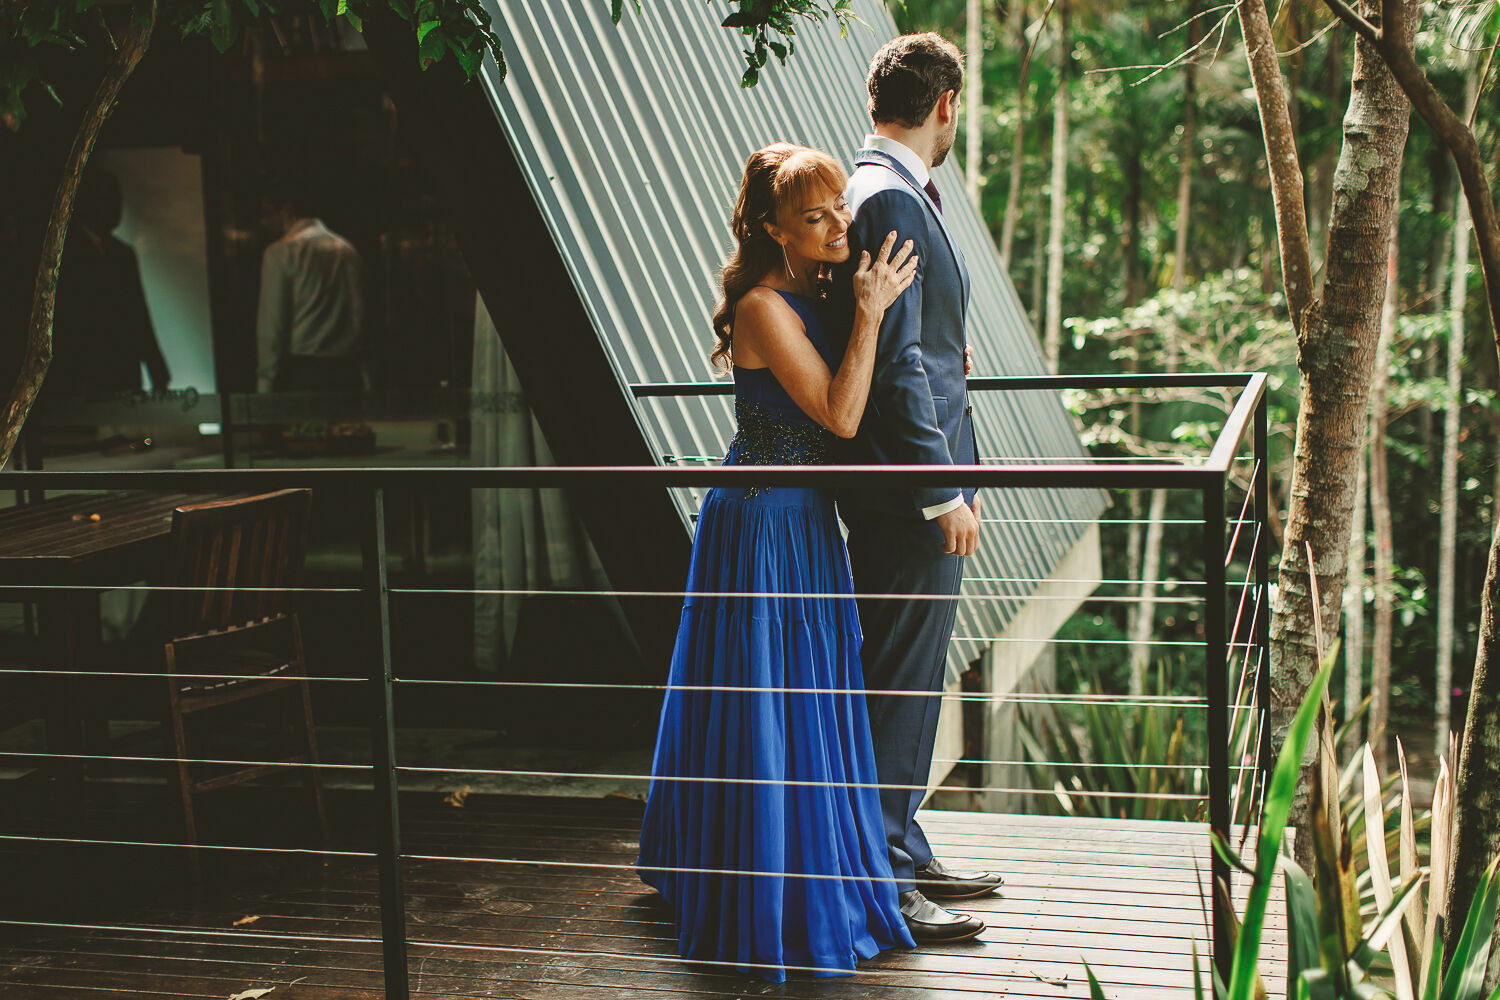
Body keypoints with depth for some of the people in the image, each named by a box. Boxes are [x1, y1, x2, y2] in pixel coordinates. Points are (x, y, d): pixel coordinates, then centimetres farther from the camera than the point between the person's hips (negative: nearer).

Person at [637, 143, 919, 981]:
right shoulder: (764, 307, -18)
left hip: (802, 517, 10)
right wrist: (870, 313, -19)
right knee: (766, 701, -1)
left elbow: (840, 409, 16)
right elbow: (841, 414, -22)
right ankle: (768, 904, 12)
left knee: (804, 691, 18)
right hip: (763, 521, -10)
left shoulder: (809, 298, 9)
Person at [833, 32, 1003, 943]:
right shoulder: (889, 200, -16)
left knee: (912, 678, 16)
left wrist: (954, 475, 23)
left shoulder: (895, 193, 16)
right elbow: (896, 361, -21)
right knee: (901, 681, -4)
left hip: (921, 480, 10)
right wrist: (941, 491, -20)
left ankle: (903, 851, 27)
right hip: (906, 488, -10)